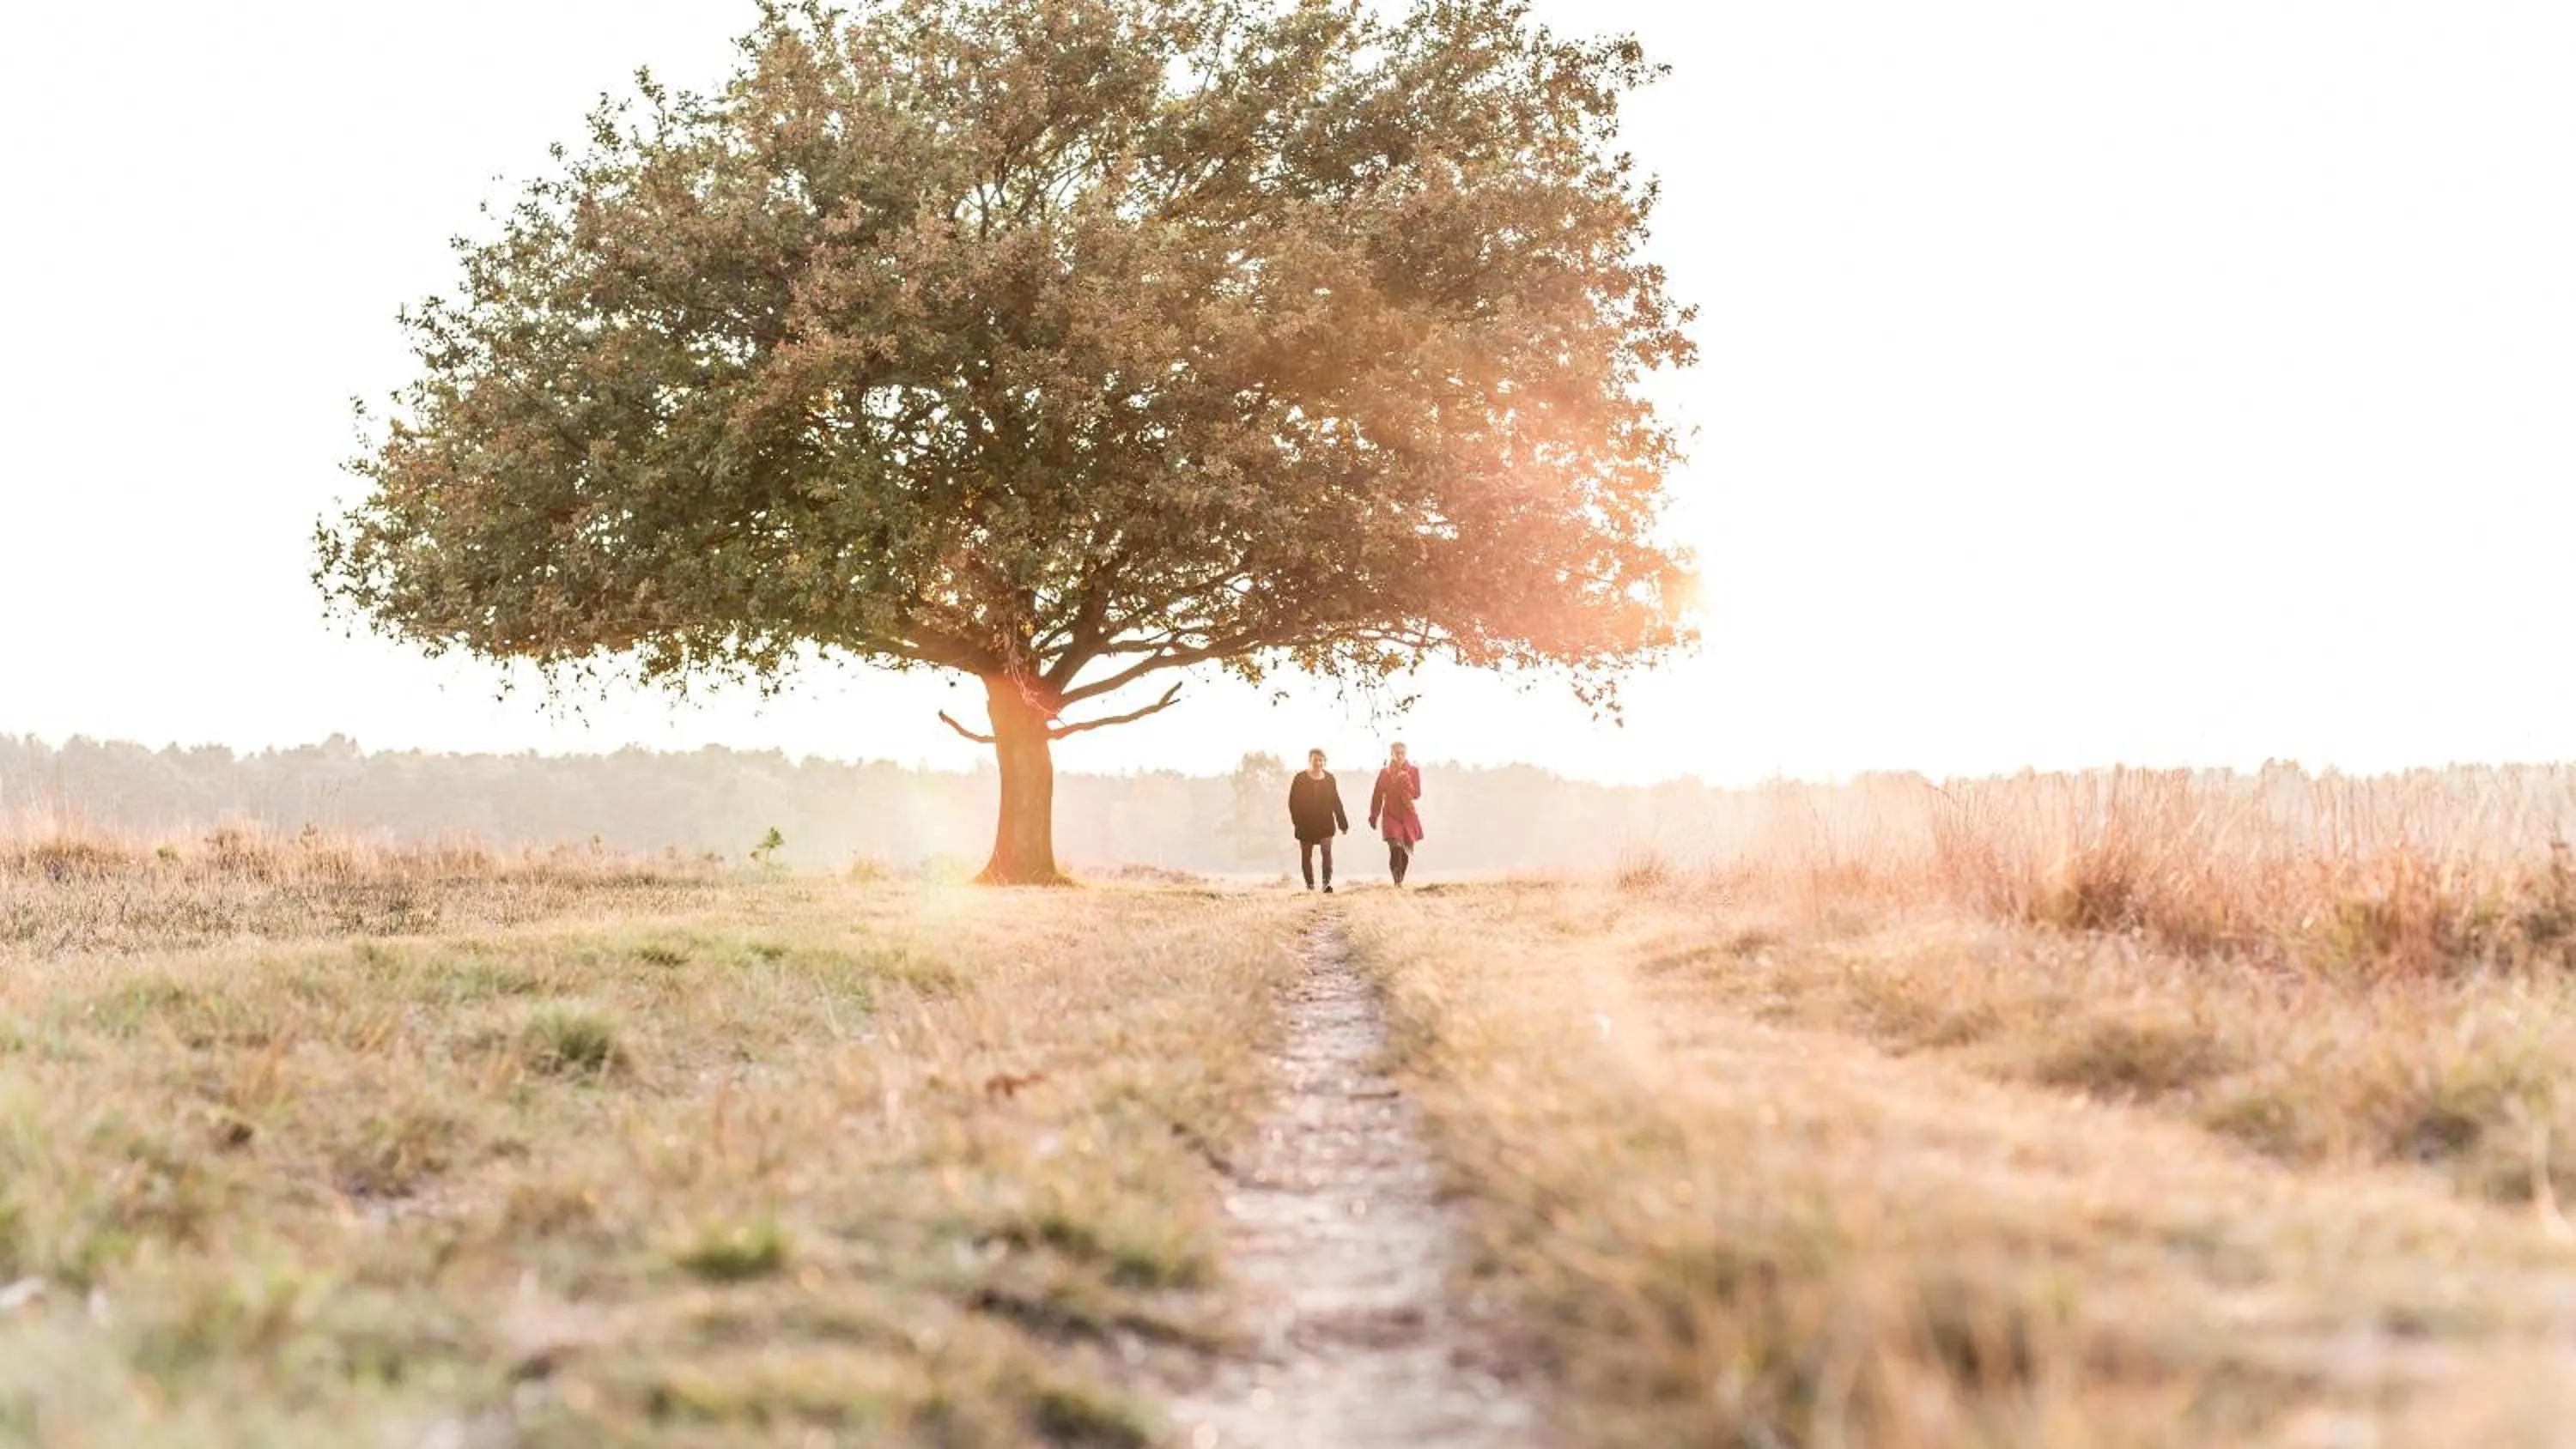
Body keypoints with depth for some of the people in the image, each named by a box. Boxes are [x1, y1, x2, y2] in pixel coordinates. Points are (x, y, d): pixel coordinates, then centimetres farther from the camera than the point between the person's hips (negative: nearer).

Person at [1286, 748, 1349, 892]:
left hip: (1326, 824, 0)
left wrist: (1343, 823, 9)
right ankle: (1310, 885, 17)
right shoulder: (1300, 779, -1)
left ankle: (1327, 882, -22)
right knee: (1306, 855, 6)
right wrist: (1297, 821, -13)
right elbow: (1293, 802, -2)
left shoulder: (1329, 778, 6)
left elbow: (1336, 802, 10)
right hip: (1306, 825, 0)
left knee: (1327, 851, -15)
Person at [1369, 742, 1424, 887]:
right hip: (1391, 815, -2)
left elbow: (1417, 794, -3)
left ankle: (1400, 882, 22)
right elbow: (1377, 796, 7)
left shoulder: (1413, 771, 3)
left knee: (1406, 852, 6)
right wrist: (1373, 817, 8)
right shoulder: (1385, 773, 2)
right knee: (1395, 849, -19)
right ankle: (1397, 883, -22)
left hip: (1408, 815, 2)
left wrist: (1406, 781, -17)